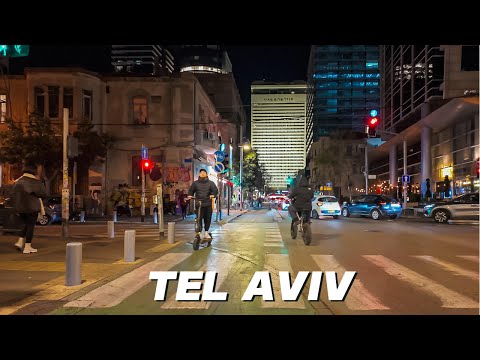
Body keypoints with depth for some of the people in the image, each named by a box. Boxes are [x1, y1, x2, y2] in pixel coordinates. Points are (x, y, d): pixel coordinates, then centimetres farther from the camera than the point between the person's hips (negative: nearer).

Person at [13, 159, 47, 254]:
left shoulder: (18, 181, 6)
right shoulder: (35, 182, -12)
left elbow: (15, 195, 11)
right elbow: (43, 194, -9)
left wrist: (17, 209, 17)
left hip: (20, 207, 5)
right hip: (32, 207, -5)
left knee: (25, 224, 22)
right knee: (30, 226, 3)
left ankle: (20, 241, 11)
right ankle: (27, 247, 4)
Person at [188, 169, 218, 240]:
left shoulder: (210, 183, 8)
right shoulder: (195, 183, 10)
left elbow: (215, 190, -1)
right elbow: (191, 190, 14)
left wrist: (213, 195, -21)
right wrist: (190, 195, -7)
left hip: (208, 204, 1)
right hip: (199, 204, -1)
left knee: (208, 219, 6)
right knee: (199, 218, -9)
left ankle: (206, 232, 22)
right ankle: (200, 232, 0)